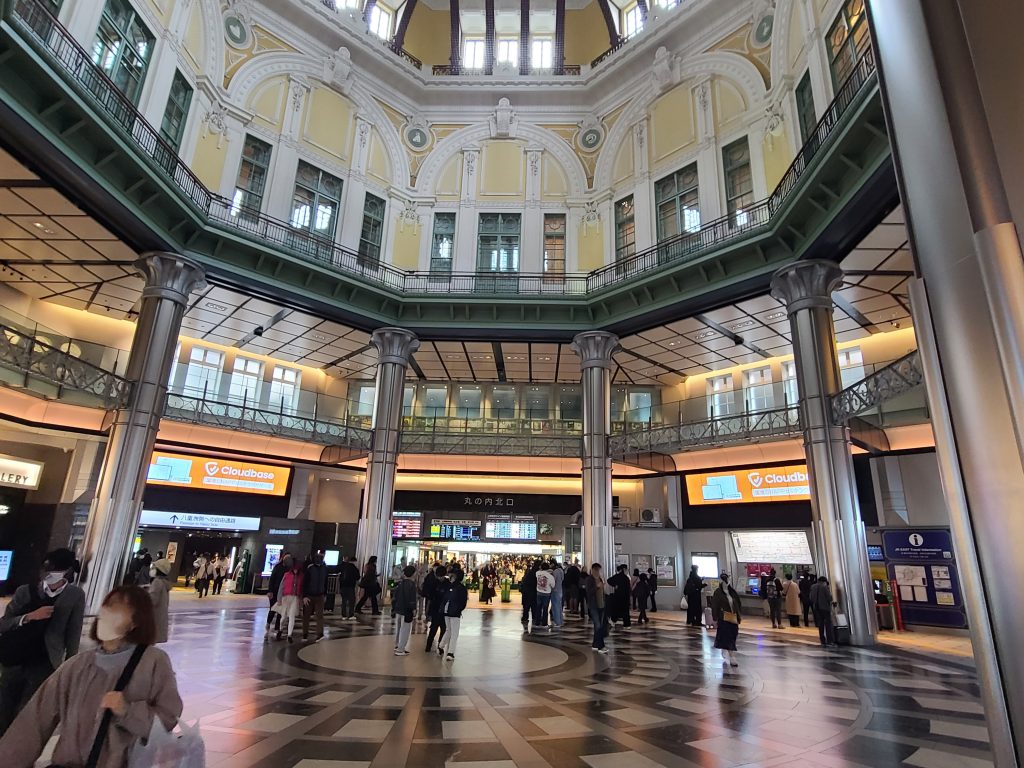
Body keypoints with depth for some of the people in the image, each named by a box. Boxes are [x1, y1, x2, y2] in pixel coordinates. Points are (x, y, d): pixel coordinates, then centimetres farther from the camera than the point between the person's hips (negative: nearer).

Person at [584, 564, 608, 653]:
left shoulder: (600, 579, 11)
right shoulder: (589, 579, -8)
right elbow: (589, 592, -17)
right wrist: (597, 586, -26)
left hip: (601, 605, 7)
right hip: (593, 606, -7)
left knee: (599, 626, 11)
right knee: (598, 626, -9)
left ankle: (595, 645, 21)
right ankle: (600, 647, -6)